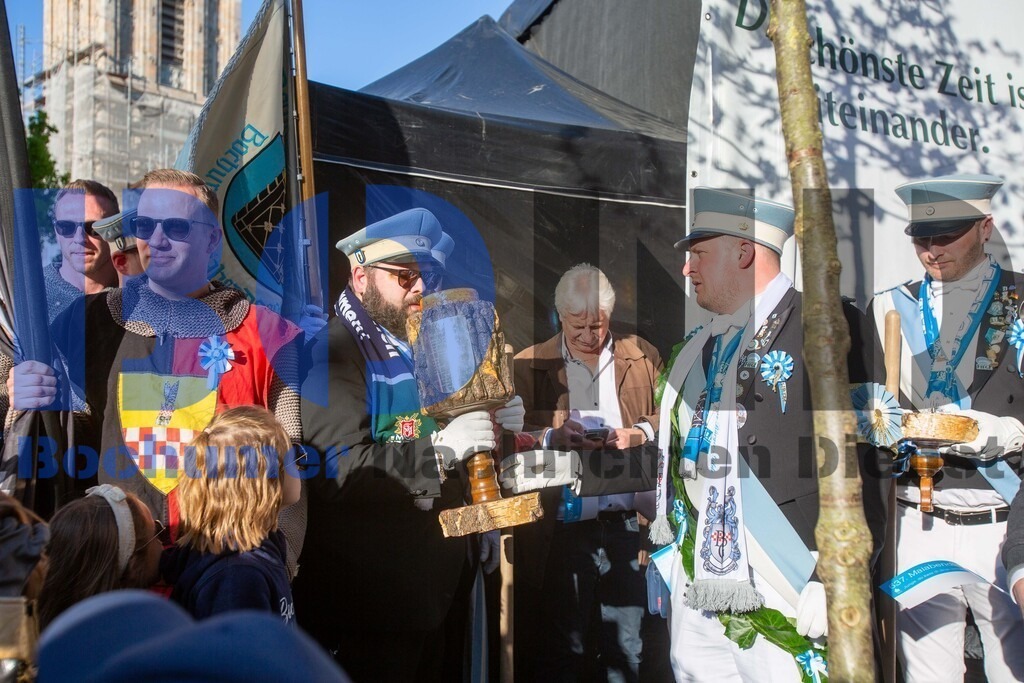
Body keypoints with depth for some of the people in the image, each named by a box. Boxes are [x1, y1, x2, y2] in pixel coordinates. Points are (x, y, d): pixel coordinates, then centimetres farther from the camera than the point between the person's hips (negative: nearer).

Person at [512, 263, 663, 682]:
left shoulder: (642, 357, 11)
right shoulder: (529, 365, 6)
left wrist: (640, 433, -7)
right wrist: (553, 436, -14)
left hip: (628, 524, 2)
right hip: (562, 527, -1)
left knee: (628, 644, 8)